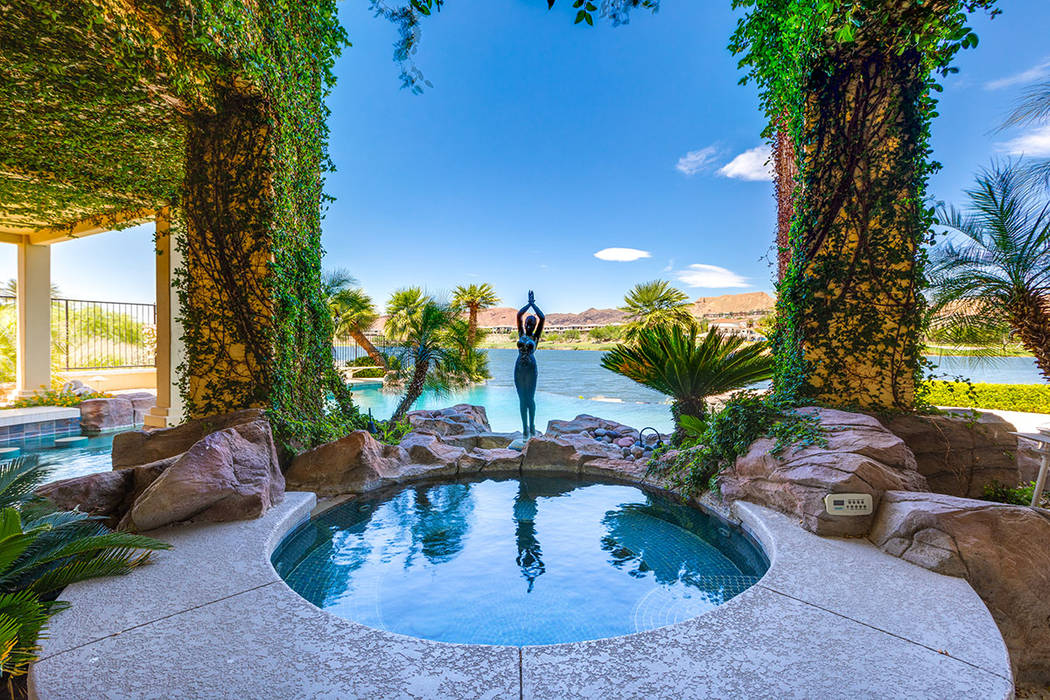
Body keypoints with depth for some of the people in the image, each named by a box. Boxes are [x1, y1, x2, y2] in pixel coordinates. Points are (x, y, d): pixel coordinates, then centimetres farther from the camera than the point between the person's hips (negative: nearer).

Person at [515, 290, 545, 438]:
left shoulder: (536, 336, 3)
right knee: (522, 399, 5)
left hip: (531, 369, -3)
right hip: (519, 369, 3)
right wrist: (529, 303, 8)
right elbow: (519, 315, 4)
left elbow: (542, 318, -6)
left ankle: (532, 425, 15)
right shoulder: (521, 334, 11)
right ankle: (525, 428, 12)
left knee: (530, 398, -3)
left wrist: (533, 304, 2)